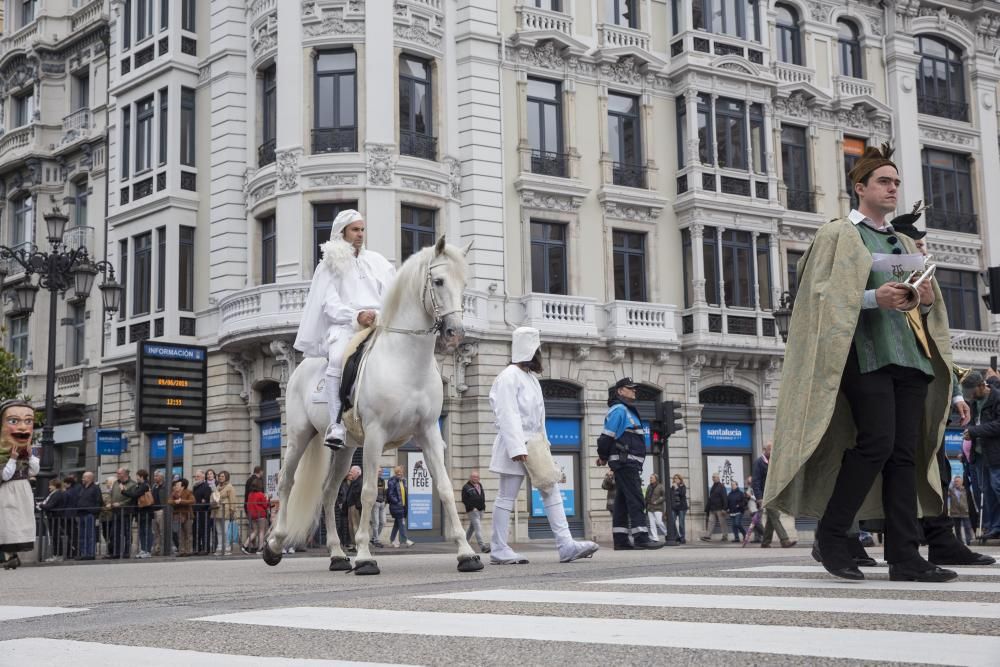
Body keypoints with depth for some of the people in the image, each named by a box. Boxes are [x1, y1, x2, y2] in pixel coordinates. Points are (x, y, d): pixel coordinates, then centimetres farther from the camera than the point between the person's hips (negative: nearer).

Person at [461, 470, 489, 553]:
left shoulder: (480, 485, 16)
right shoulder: (466, 487, -6)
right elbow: (464, 500, -10)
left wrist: (483, 506, 13)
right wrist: (472, 507, -17)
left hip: (480, 510, 7)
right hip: (472, 511, -7)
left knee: (472, 528, 15)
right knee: (478, 528, -15)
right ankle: (482, 546, -22)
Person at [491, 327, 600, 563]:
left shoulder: (530, 376, 18)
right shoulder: (509, 376, -11)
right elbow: (507, 415, -19)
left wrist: (542, 441, 14)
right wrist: (516, 447, -24)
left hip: (535, 443, 9)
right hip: (517, 443, -9)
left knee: (551, 491, 3)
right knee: (507, 496, -3)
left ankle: (566, 545, 1)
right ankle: (498, 549, 4)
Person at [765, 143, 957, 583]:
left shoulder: (904, 243, 24)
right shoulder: (838, 235, 5)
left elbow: (927, 299, 24)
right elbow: (822, 294, -6)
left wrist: (927, 300, 1)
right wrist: (872, 298, -18)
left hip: (909, 353, 6)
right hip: (865, 352, -6)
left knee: (905, 452, 0)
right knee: (876, 443, -17)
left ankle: (905, 558, -2)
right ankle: (831, 534, 0)